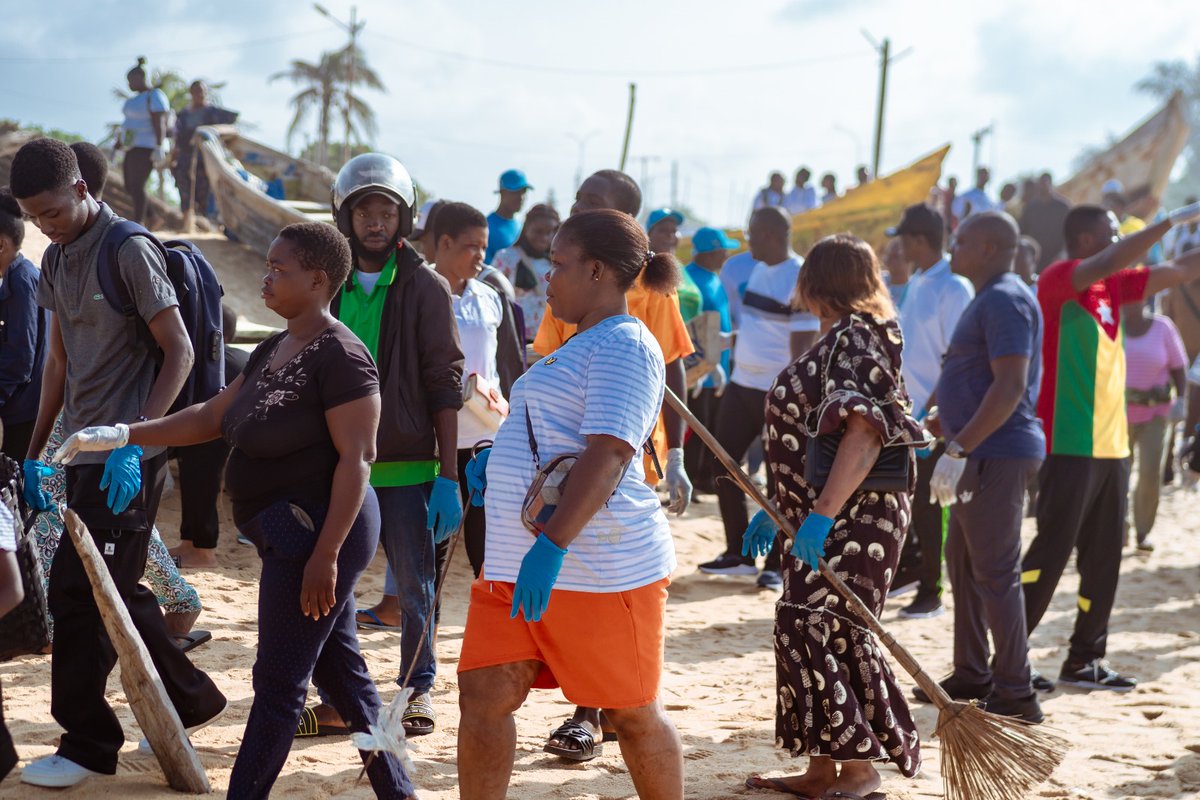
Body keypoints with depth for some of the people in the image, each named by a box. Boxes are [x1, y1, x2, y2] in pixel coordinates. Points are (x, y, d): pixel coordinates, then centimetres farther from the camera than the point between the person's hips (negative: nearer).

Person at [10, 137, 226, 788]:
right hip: (85, 449, 8)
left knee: (78, 590, -9)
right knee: (113, 590, 12)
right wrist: (35, 449, 15)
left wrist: (133, 442, -21)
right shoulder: (56, 260, 13)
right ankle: (191, 699, 27)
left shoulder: (129, 251, -12)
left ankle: (86, 742, 1)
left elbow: (179, 351, -14)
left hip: (127, 457, -8)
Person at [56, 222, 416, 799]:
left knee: (278, 682, -3)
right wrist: (121, 436, 7)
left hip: (319, 531, -10)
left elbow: (356, 459, -20)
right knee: (339, 667, 15)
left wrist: (325, 555, -24)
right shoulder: (274, 351, 14)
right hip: (293, 534, 10)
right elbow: (211, 417, 16)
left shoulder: (341, 357, -17)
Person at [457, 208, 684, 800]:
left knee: (631, 712, 4)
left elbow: (607, 456, -23)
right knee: (482, 696, 0)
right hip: (517, 563, 10)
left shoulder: (623, 345, -12)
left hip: (602, 567, -9)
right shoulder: (580, 345, 21)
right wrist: (496, 461, 17)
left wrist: (551, 546, -30)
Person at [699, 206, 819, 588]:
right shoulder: (760, 271, 11)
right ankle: (738, 554, 19)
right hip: (742, 384, 9)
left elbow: (802, 347, -17)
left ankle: (777, 563, 8)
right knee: (722, 463, 9)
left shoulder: (800, 279, -15)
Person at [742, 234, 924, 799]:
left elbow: (865, 432, -27)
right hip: (821, 519, 10)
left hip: (854, 518, -10)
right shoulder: (836, 341, 18)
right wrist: (778, 510, 23)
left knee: (825, 629, -11)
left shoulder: (854, 338, -13)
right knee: (803, 629, 10)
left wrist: (821, 513, -32)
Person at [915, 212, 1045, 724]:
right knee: (963, 562, 16)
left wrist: (958, 449, -28)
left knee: (994, 571, -8)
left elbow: (1011, 385, -25)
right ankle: (972, 677, 25)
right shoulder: (990, 299, 18)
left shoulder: (1005, 300, -16)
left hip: (997, 455, -11)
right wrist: (938, 425, 28)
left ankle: (1016, 695, -4)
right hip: (982, 455, 11)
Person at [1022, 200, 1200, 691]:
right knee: (1050, 553, -7)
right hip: (1070, 446, -8)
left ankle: (1085, 659, 18)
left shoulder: (1112, 287, 15)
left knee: (1104, 558, 10)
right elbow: (1108, 263, -27)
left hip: (1111, 445, 8)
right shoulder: (1058, 281, -9)